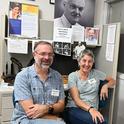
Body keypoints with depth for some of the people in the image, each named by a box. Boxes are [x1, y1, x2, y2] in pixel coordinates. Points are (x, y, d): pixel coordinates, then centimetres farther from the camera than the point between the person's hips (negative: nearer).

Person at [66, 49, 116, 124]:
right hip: (75, 109, -3)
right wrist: (90, 109, -25)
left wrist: (106, 86, -1)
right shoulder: (72, 76, 1)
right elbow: (76, 99, -8)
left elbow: (112, 81, 22)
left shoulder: (96, 73, 10)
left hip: (92, 110, 3)